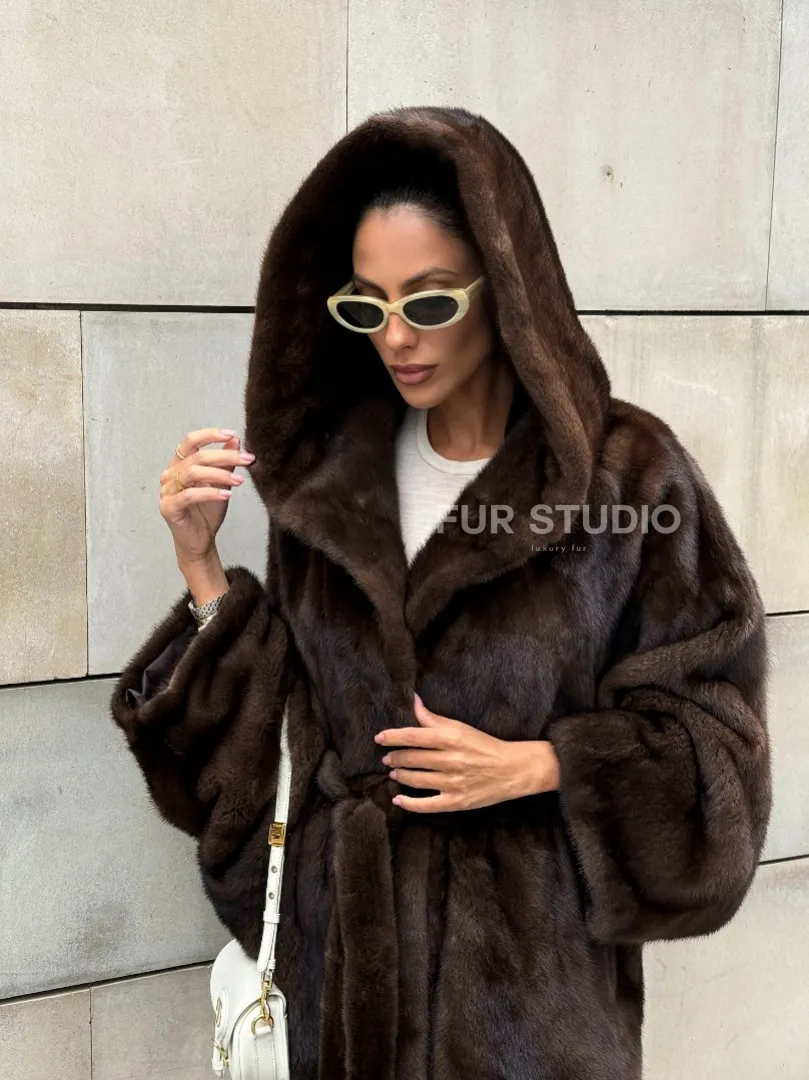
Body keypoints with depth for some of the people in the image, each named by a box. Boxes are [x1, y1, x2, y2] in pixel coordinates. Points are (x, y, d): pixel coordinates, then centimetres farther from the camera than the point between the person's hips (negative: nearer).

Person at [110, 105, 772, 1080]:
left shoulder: (626, 474, -13)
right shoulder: (328, 473, -1)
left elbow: (712, 725, -8)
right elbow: (273, 708, 2)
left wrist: (534, 766, -18)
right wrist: (202, 563, -10)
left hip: (528, 942, -3)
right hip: (343, 933, 3)